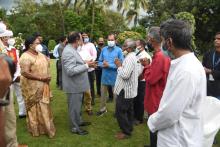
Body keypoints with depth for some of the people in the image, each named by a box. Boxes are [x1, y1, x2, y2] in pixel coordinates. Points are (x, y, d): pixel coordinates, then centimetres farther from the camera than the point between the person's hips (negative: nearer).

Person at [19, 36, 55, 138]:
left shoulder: (40, 54, 10)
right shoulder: (26, 57, -16)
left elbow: (45, 66, 18)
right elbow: (25, 73, -25)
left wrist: (47, 77, 1)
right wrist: (41, 78, -23)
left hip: (43, 86, 8)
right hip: (33, 88, -8)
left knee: (43, 107, 15)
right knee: (35, 108, 5)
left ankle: (44, 126, 31)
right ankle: (36, 129, 20)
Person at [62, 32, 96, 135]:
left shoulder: (72, 49, 9)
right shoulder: (68, 52, -24)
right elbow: (71, 70, -29)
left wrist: (86, 64, 7)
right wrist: (86, 65, -26)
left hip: (77, 84, 10)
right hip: (74, 85, -10)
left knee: (77, 105, 23)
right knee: (74, 107, 5)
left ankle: (78, 121, 40)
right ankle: (75, 127, 20)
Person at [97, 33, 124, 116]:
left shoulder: (119, 50, -9)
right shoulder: (104, 49, 3)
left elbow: (121, 64, -15)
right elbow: (99, 61, 7)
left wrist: (109, 65, -19)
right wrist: (102, 64, -15)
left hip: (114, 76, -4)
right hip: (104, 75, 4)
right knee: (103, 93, 17)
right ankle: (103, 109, 35)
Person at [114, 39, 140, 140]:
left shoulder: (129, 58, -22)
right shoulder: (133, 56, 11)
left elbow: (125, 75, -29)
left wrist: (119, 66, -16)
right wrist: (121, 66, 3)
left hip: (125, 90, -10)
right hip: (129, 89, 10)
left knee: (120, 112, -1)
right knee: (128, 110, 18)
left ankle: (126, 132, 9)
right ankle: (129, 128, 30)